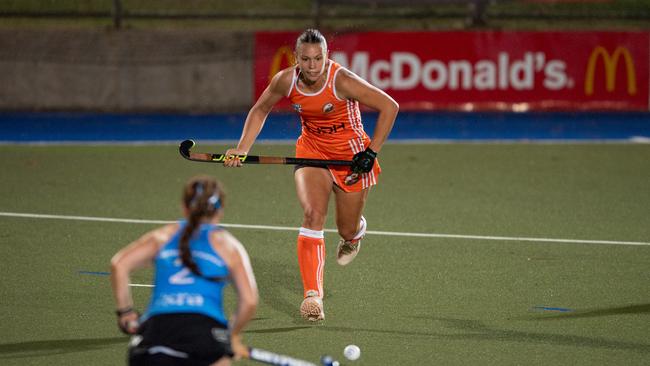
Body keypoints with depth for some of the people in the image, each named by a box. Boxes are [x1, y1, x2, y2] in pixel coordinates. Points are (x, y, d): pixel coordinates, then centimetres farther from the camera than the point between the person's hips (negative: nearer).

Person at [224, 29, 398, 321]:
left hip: (351, 156, -2)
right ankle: (312, 294, -25)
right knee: (313, 214, -23)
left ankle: (356, 231, 51)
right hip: (311, 151, 2)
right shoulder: (285, 81, -15)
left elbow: (389, 107, -20)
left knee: (347, 231, 9)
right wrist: (242, 149, -7)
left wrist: (372, 152, -21)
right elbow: (260, 110, 4)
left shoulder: (342, 81, -28)